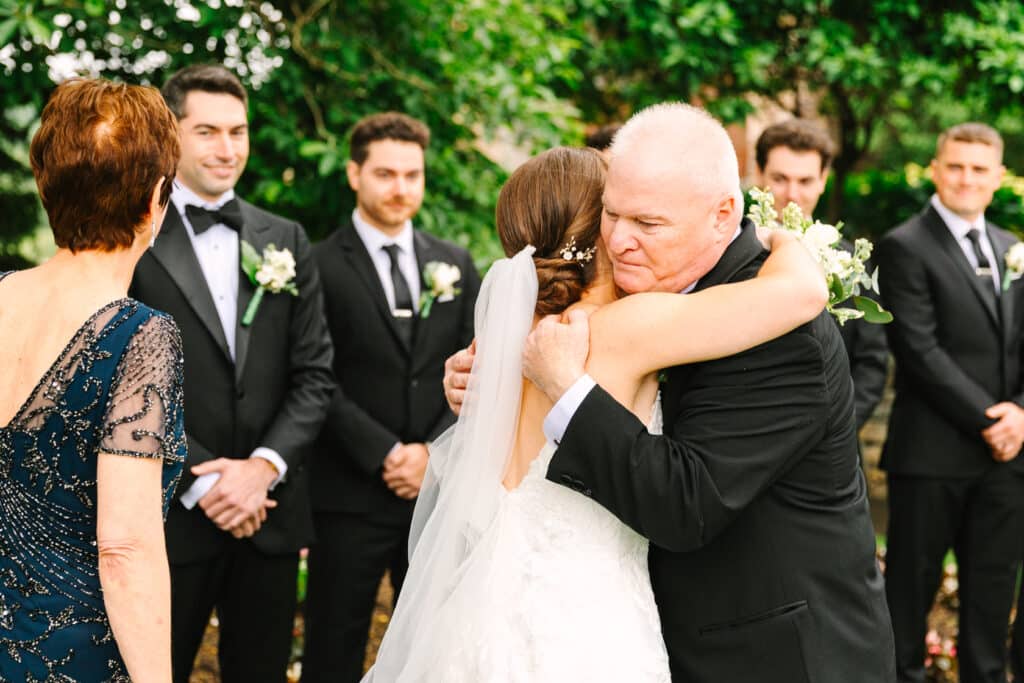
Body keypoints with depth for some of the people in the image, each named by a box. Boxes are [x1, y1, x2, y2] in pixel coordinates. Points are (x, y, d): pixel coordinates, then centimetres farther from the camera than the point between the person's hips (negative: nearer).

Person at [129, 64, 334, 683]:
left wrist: (264, 467, -9)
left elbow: (315, 373, 5)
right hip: (169, 514, -3)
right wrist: (199, 479, -13)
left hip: (270, 511, 3)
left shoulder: (286, 240, 9)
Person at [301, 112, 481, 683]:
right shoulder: (320, 267, -4)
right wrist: (385, 455, -14)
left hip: (440, 489, 4)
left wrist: (434, 451, -7)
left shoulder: (455, 265, 10)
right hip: (350, 497, -4)